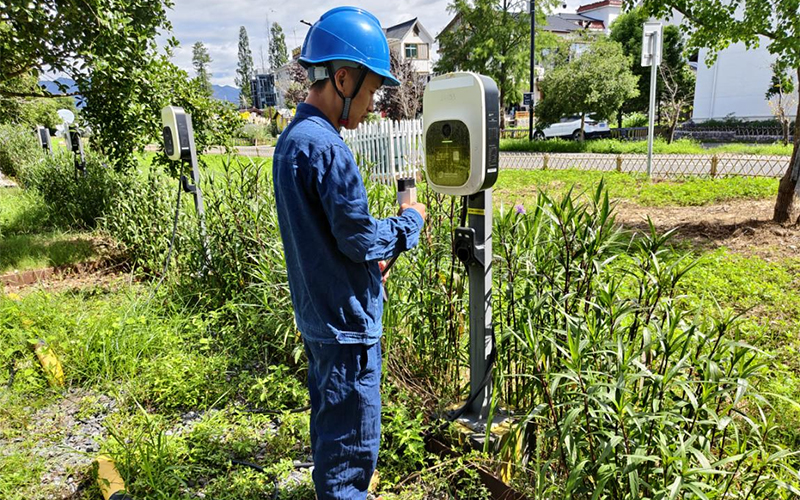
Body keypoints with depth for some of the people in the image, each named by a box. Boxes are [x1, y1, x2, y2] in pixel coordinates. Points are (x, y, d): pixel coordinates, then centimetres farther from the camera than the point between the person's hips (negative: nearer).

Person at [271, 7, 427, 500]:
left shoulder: (291, 139, 8)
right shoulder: (326, 147, -23)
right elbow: (358, 237, -21)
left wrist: (370, 256, 8)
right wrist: (409, 222, -5)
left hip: (317, 312, 10)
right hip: (347, 319, -10)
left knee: (330, 416, 27)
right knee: (352, 433, 7)